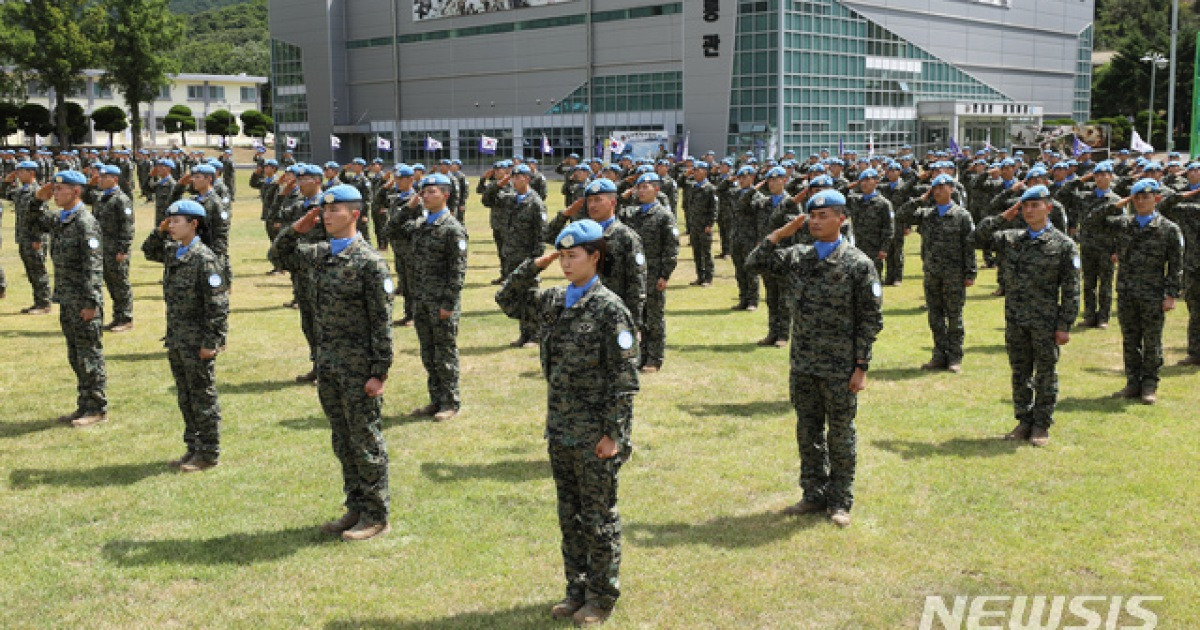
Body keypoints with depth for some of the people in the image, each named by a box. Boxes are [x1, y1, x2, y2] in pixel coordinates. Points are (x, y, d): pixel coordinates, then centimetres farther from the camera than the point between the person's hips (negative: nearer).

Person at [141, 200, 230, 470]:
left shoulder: (204, 258, -16)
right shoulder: (172, 252, 8)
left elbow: (217, 303, -17)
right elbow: (149, 252, 30)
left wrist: (211, 342, -19)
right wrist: (159, 232, 9)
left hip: (197, 342, -8)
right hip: (176, 338, 8)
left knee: (203, 397, 2)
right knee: (185, 397, 15)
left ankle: (209, 454, 12)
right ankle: (193, 448, 26)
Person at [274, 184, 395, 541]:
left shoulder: (369, 261, -13)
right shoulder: (318, 254, 9)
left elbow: (382, 321, -14)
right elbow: (282, 252, 27)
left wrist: (379, 373, -16)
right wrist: (297, 228, 7)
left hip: (359, 367, -7)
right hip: (327, 364, 7)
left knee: (366, 441, 1)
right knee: (342, 441, 14)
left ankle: (376, 516, 12)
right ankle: (356, 509, 26)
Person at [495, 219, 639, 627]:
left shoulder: (609, 308, -13)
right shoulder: (554, 300, 6)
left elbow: (624, 377, -14)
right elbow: (508, 301, 17)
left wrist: (614, 433, -16)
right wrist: (536, 265, 4)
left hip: (595, 435, -7)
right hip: (561, 429, 7)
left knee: (598, 519, 5)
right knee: (569, 516, 15)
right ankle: (577, 590, 28)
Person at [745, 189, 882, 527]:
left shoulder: (858, 263, -8)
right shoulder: (797, 256, 6)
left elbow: (871, 319, -7)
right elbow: (754, 263, 7)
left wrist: (861, 367, -10)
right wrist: (782, 232, -2)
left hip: (840, 369, -5)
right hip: (802, 366, 5)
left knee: (840, 435, 7)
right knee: (808, 433, 13)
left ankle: (840, 501, 19)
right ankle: (814, 495, 27)